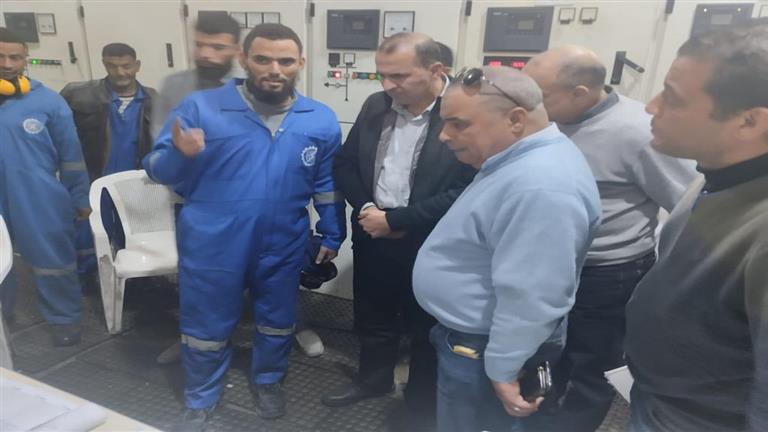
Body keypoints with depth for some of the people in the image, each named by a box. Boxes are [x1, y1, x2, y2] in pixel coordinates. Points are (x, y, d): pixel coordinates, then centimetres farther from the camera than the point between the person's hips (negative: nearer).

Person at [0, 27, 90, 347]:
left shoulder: (47, 100, -4)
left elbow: (70, 154, 0)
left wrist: (79, 198, 2)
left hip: (40, 203, -2)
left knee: (53, 264, 9)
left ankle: (64, 318, 27)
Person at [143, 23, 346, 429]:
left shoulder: (322, 120, -2)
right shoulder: (200, 107, -11)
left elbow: (327, 185, 9)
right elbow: (158, 170, -8)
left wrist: (332, 235, 10)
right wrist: (180, 153, -30)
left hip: (283, 246, 2)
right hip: (211, 246, -2)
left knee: (277, 322, 21)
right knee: (207, 327, 16)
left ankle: (267, 380, 49)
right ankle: (200, 399, 42)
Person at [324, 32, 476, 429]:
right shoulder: (375, 106, 1)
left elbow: (466, 192, -23)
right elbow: (345, 164, 8)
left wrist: (395, 220, -19)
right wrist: (366, 210, -9)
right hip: (373, 238, 5)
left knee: (427, 331, 16)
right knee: (373, 320, 23)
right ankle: (374, 378, 51)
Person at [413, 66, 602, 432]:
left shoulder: (539, 187, -33)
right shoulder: (520, 159, 2)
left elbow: (529, 300, -30)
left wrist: (503, 370, -21)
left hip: (482, 349, -9)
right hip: (470, 333, 9)